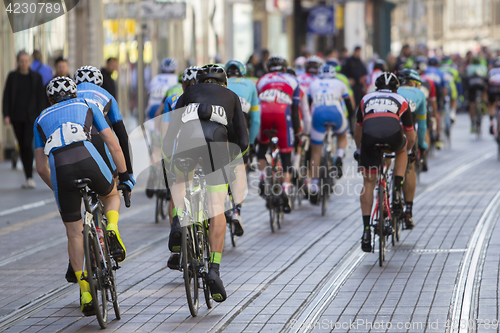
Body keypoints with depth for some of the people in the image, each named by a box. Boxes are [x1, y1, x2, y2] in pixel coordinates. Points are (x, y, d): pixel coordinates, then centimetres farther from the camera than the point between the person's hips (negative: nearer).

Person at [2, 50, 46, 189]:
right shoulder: (12, 76, 2)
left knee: (28, 144, -15)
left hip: (31, 116, -2)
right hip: (16, 117, 2)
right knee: (22, 146, 6)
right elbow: (6, 96, 2)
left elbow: (41, 98, 2)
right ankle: (28, 176, 16)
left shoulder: (36, 77, 2)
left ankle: (30, 177, -11)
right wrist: (6, 115, -6)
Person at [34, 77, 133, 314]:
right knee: (111, 196, 32)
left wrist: (57, 189, 43)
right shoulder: (87, 107, 28)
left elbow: (41, 168, 29)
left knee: (74, 234, 13)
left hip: (59, 168, 1)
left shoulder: (41, 119, 32)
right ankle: (112, 232, 3)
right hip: (87, 158, -1)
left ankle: (84, 291, 7)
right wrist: (125, 177, 31)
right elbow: (114, 146, 22)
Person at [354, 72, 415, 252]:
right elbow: (411, 137, 38)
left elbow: (358, 131, 46)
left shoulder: (366, 99, 34)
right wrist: (406, 147, 59)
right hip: (393, 136, -1)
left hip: (369, 138, 1)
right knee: (401, 151, 36)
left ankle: (366, 231, 6)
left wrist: (359, 149, 63)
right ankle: (397, 192, 19)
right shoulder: (401, 101, 31)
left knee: (368, 183, 13)